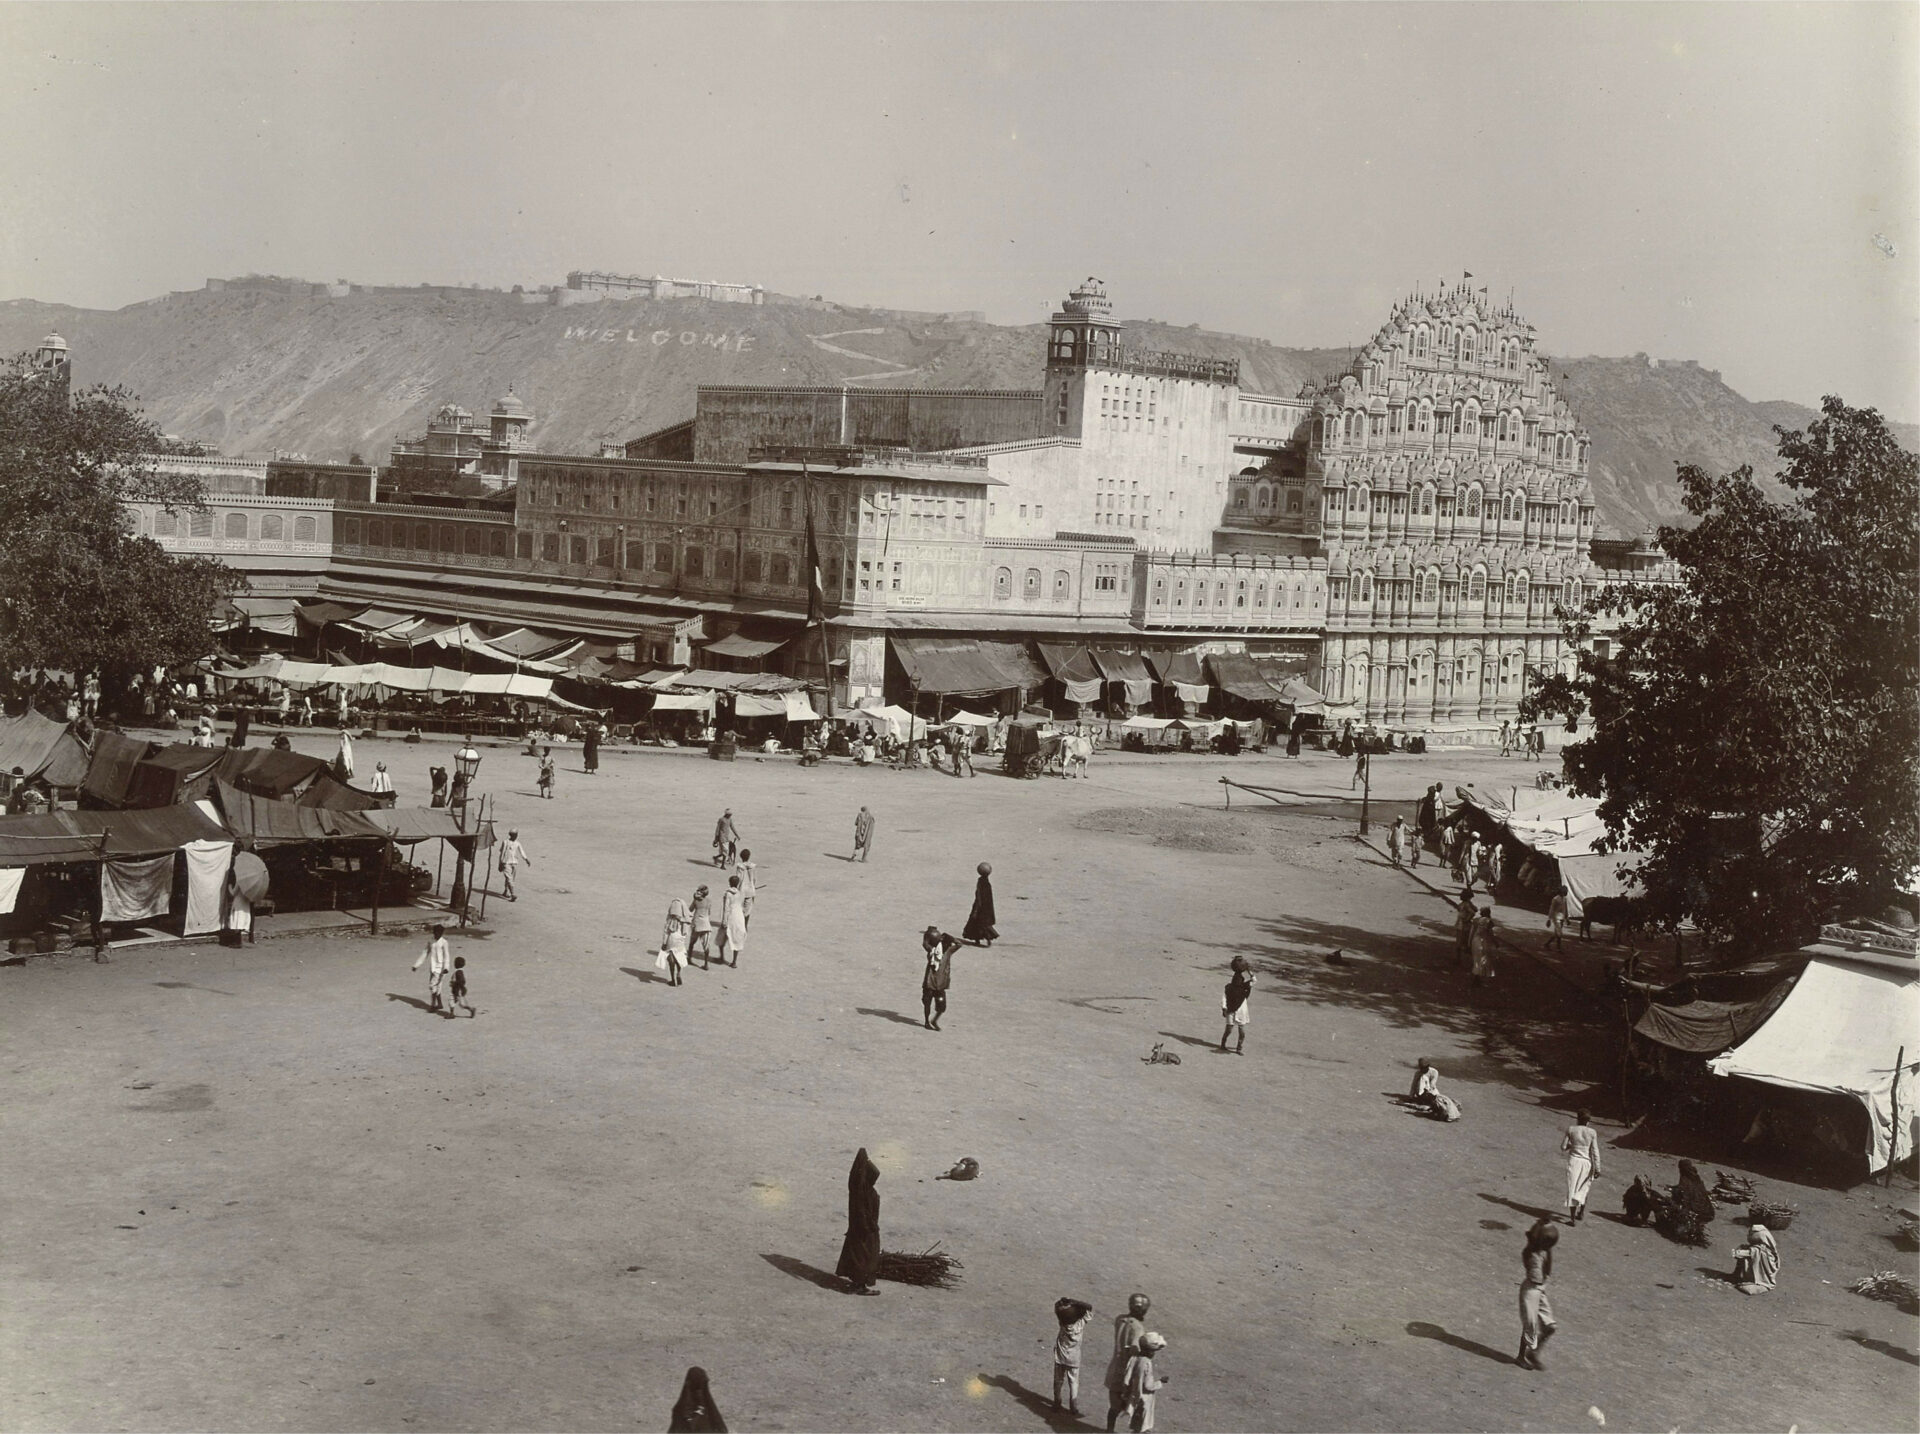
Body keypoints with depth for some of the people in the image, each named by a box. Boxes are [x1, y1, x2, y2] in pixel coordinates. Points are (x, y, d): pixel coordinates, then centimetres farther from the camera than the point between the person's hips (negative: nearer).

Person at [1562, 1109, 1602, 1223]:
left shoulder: (1571, 1130, -7)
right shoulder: (1592, 1133, -6)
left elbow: (1563, 1147, -1)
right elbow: (1595, 1152, -6)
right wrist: (1597, 1169, -1)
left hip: (1574, 1161, -1)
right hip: (1587, 1162, 1)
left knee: (1572, 1189, 3)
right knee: (1583, 1188, 22)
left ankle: (1572, 1217, -2)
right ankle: (1581, 1212, 33)